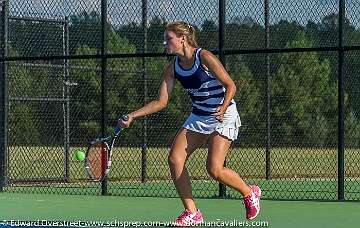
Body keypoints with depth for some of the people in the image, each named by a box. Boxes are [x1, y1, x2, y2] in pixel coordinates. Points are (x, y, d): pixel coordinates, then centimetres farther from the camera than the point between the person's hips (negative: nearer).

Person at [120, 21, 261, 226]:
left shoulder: (205, 58, -16)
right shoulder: (173, 68, 2)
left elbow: (230, 86, -13)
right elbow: (161, 102, 3)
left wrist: (223, 108, -29)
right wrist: (132, 116, -5)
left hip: (224, 116, -7)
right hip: (198, 117, 7)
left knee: (214, 169, -18)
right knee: (175, 159, -10)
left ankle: (250, 193, 11)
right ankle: (192, 213, -1)